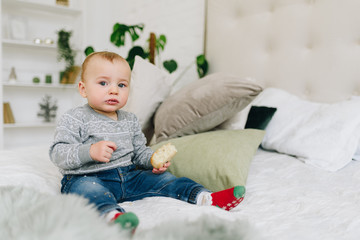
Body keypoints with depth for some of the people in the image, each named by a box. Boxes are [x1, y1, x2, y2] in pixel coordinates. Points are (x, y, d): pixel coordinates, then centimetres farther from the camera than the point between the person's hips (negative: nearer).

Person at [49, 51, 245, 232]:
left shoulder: (130, 120, 12)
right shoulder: (75, 119, -6)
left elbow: (139, 152, 19)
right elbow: (57, 154, -14)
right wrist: (90, 151, -30)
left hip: (128, 176, 6)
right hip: (86, 178, -5)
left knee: (162, 178, -6)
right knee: (88, 188, -37)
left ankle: (206, 197, -14)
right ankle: (111, 214, -63)